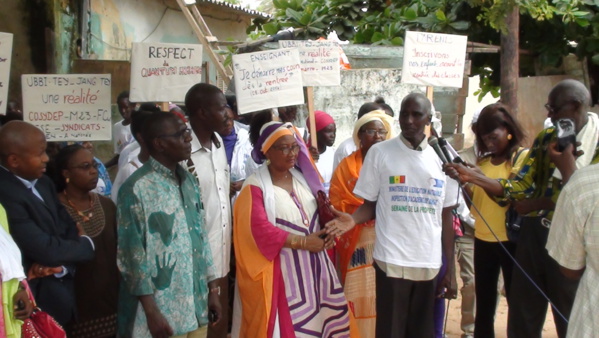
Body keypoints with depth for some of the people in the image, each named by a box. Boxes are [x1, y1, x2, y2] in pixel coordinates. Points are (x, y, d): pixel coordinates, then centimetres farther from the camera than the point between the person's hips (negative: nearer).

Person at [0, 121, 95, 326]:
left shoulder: (43, 182, 4)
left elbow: (68, 227, 7)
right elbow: (46, 249, -26)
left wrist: (61, 263, -13)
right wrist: (87, 244, -7)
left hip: (62, 289, 8)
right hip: (39, 297, -8)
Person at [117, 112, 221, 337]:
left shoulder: (188, 181, 8)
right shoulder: (137, 189, -13)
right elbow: (132, 254, -13)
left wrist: (212, 289, 11)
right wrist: (151, 312, -13)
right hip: (162, 310, -6)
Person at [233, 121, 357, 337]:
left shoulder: (302, 177, 9)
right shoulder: (256, 186, -10)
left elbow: (318, 213, 17)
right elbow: (260, 229, -19)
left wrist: (328, 228, -6)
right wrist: (302, 242, -19)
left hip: (314, 264, 6)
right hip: (282, 270, -6)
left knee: (321, 315, 9)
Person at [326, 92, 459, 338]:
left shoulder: (441, 159, 6)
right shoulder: (380, 153, -2)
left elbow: (446, 216, 9)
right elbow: (370, 204, 2)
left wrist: (450, 270, 8)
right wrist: (353, 219, -21)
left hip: (429, 262, 3)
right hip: (392, 260, -3)